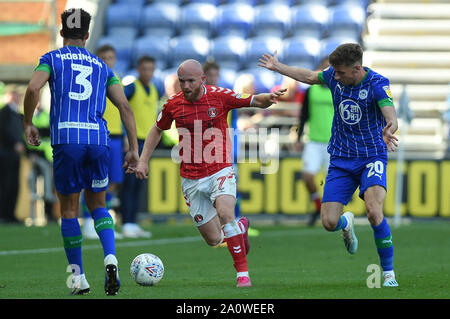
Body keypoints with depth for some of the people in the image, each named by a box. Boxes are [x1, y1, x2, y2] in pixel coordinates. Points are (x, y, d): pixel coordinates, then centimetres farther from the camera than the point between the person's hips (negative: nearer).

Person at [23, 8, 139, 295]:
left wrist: (28, 124, 6)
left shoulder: (52, 59, 11)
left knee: (69, 210, 9)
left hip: (66, 139, -2)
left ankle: (79, 279, 10)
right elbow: (124, 106, 11)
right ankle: (111, 259, -9)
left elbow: (33, 89, -8)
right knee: (98, 205, 16)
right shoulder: (101, 67, 19)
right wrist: (134, 149, 11)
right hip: (99, 139, 2)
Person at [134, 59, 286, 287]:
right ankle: (240, 227, 38)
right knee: (213, 239, 2)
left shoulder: (220, 97, -8)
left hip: (220, 172, -3)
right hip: (191, 180, 3)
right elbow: (157, 130, 16)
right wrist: (143, 161, 8)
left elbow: (255, 101, -4)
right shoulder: (173, 105, -1)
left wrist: (269, 98, -26)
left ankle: (243, 272, -21)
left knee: (225, 213, -31)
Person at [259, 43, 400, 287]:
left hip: (372, 157, -4)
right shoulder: (334, 75, -2)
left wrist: (389, 131, -55)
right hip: (340, 159, 4)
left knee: (373, 211, -28)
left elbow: (390, 115, -33)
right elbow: (310, 77, 19)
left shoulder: (378, 84, -17)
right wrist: (278, 67, 25)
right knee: (329, 222, -7)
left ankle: (388, 273, -13)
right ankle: (346, 223, 33)